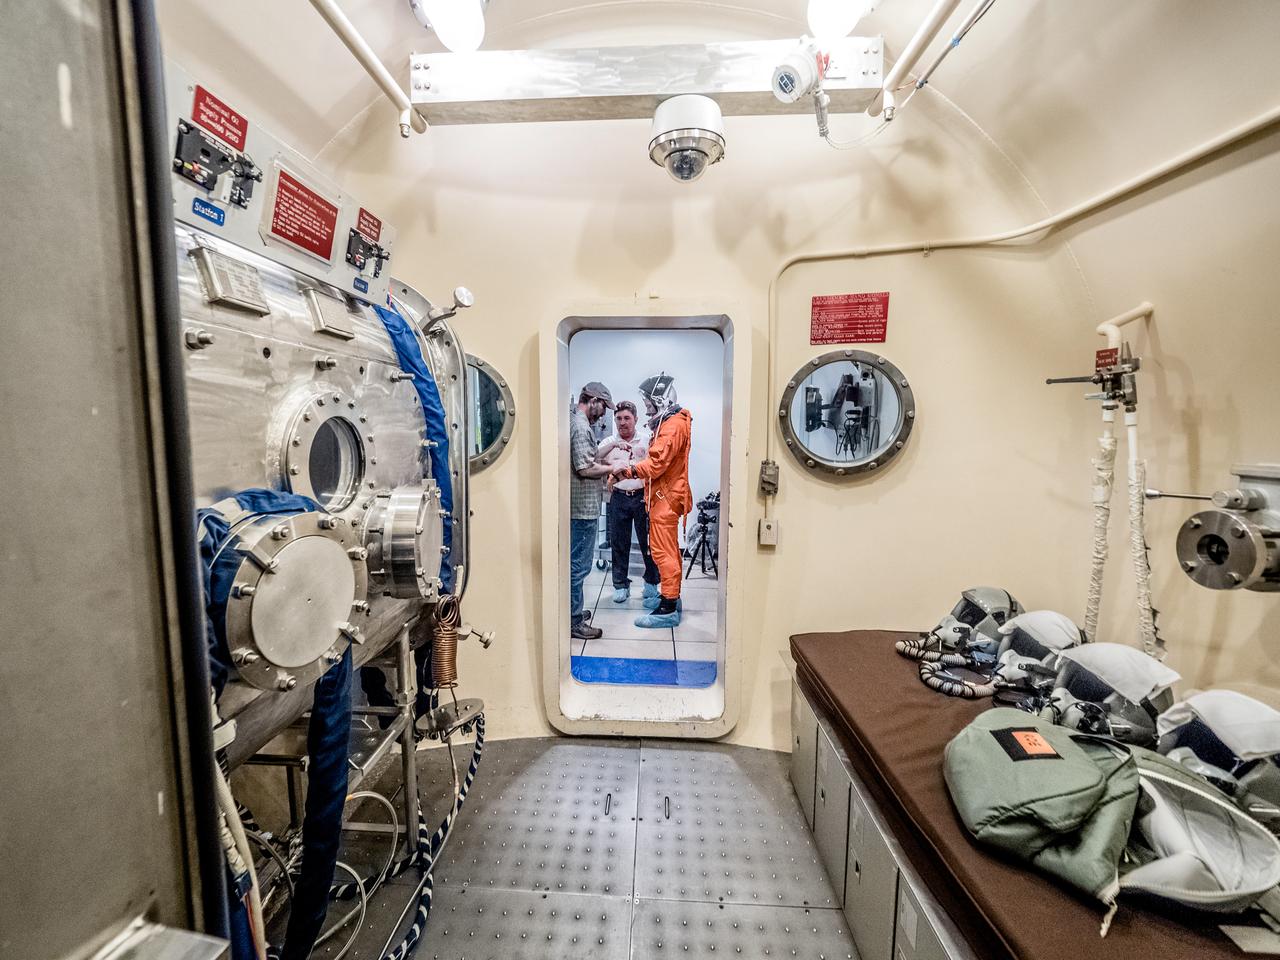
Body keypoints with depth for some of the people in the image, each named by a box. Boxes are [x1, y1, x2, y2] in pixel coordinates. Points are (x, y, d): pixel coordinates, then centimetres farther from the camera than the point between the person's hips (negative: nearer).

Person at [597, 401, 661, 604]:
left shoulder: (645, 442, 5)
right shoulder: (609, 442, 7)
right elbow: (594, 458, -11)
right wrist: (613, 445, -25)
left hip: (642, 497, -1)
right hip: (618, 498, 1)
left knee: (647, 541, 6)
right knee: (618, 543, 6)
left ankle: (651, 582, 23)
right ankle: (621, 585, 20)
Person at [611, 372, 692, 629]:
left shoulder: (673, 425, -16)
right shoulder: (667, 422, 16)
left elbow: (656, 464, -24)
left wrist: (629, 469, -14)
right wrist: (630, 471, 2)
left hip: (666, 498, -10)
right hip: (663, 495, 10)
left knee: (664, 552, -6)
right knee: (669, 550, 17)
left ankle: (668, 610, 2)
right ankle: (669, 596, 29)